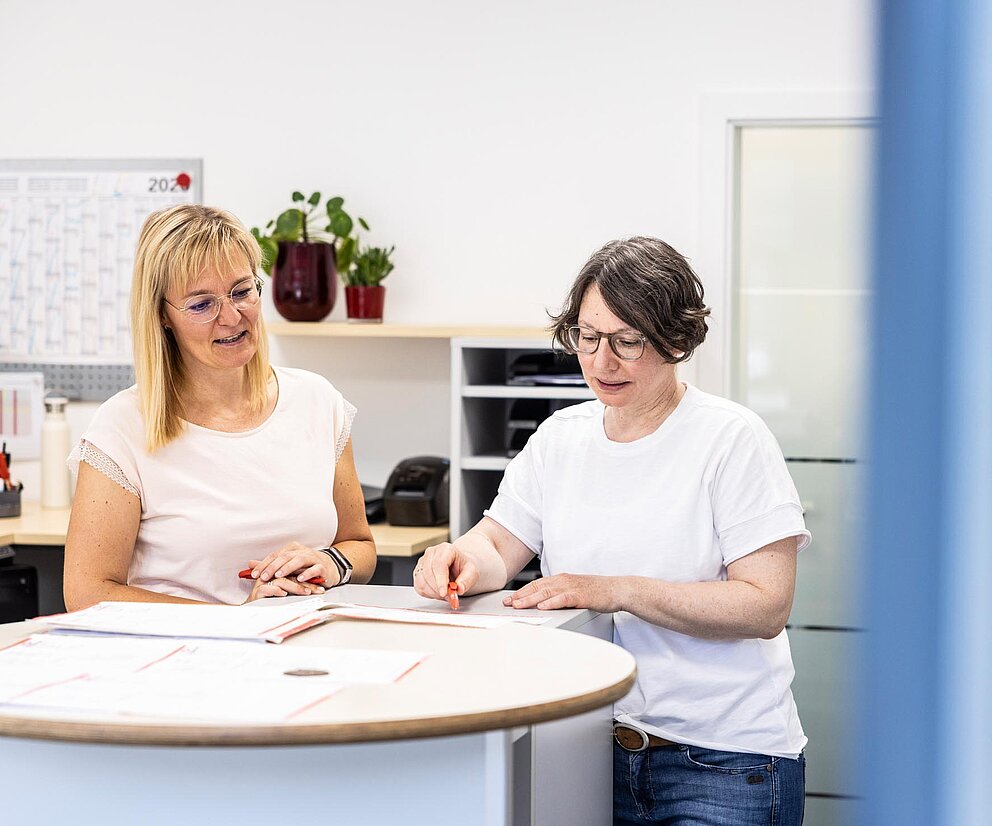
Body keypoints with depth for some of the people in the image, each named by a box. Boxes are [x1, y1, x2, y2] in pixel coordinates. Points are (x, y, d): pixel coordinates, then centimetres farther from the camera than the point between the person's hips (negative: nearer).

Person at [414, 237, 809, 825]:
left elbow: (767, 606, -15)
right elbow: (498, 548, 9)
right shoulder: (560, 438, 10)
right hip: (590, 750, 4)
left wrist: (618, 591, -23)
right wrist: (465, 561, -16)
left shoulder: (734, 440, -8)